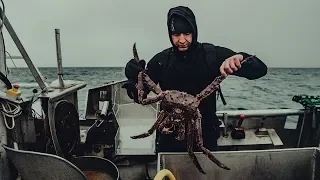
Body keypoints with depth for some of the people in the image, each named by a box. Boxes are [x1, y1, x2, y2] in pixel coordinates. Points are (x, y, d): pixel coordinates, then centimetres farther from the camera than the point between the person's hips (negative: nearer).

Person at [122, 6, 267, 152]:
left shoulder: (213, 54, -10)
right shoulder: (161, 60, -6)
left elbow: (260, 69, -11)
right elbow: (139, 95, -2)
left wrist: (239, 58, -33)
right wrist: (133, 79, -24)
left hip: (205, 135, -1)